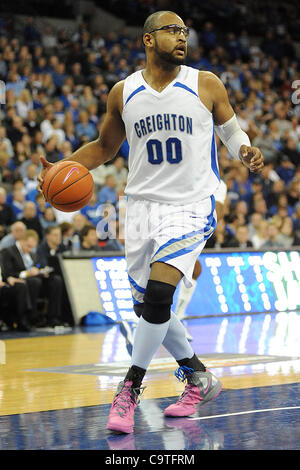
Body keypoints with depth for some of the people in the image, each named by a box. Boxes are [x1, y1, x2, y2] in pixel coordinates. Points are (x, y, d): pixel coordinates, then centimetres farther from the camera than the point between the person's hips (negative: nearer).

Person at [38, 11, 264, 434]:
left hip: (191, 205, -4)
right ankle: (199, 379, 29)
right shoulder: (123, 93, 3)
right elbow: (105, 147, 16)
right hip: (143, 204, 4)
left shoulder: (206, 85, -2)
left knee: (158, 292, -20)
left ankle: (130, 389, -5)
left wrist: (246, 152, -13)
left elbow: (232, 131, 10)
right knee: (147, 306, 9)